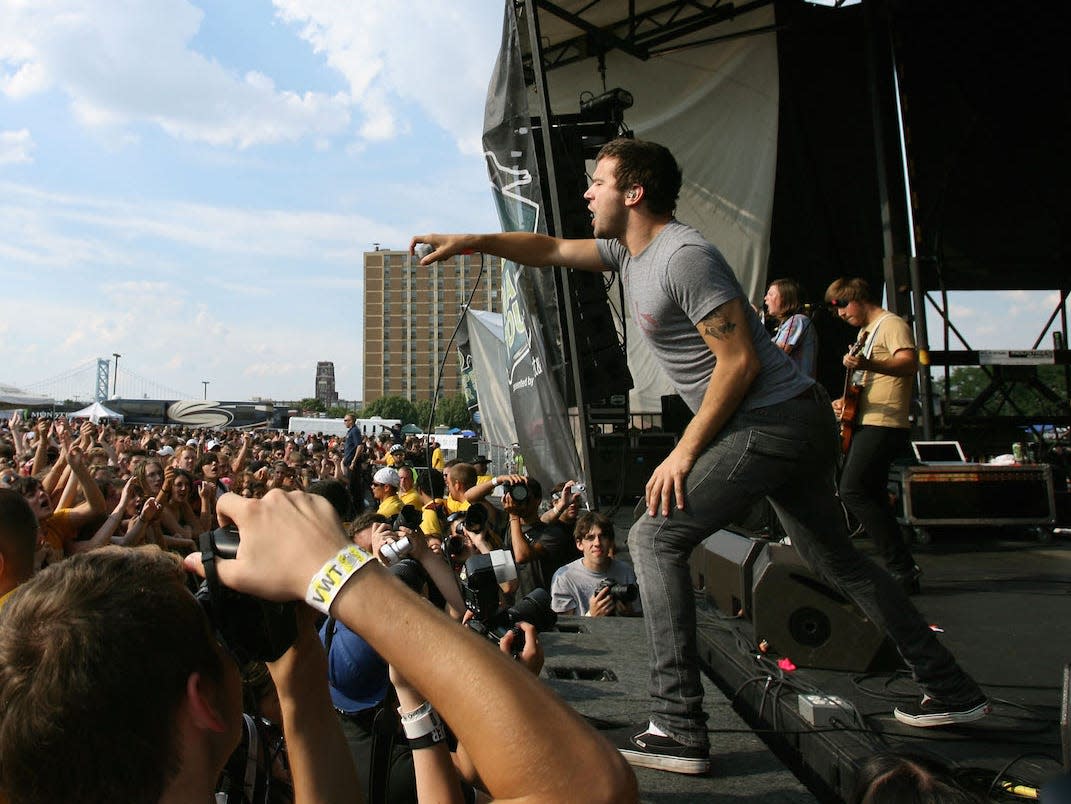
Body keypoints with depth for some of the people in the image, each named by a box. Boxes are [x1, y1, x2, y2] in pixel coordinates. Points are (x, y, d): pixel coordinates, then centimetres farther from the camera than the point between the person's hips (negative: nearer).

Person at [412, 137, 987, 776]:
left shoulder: (683, 256, -17)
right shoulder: (631, 250, 12)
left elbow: (741, 362, -20)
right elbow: (551, 250, 22)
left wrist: (685, 451, -16)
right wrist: (470, 241, 15)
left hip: (770, 423, -10)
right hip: (799, 423, 10)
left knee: (655, 538, -12)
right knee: (839, 561, 18)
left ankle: (678, 729, -10)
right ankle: (953, 691, 31)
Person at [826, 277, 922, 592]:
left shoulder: (891, 324, -6)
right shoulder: (865, 331, 23)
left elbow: (910, 364, -23)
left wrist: (868, 365, -38)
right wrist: (845, 400, 13)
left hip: (883, 425, -10)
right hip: (865, 424, 10)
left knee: (853, 492, -17)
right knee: (873, 498, 9)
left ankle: (903, 569, -14)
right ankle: (901, 569, 15)